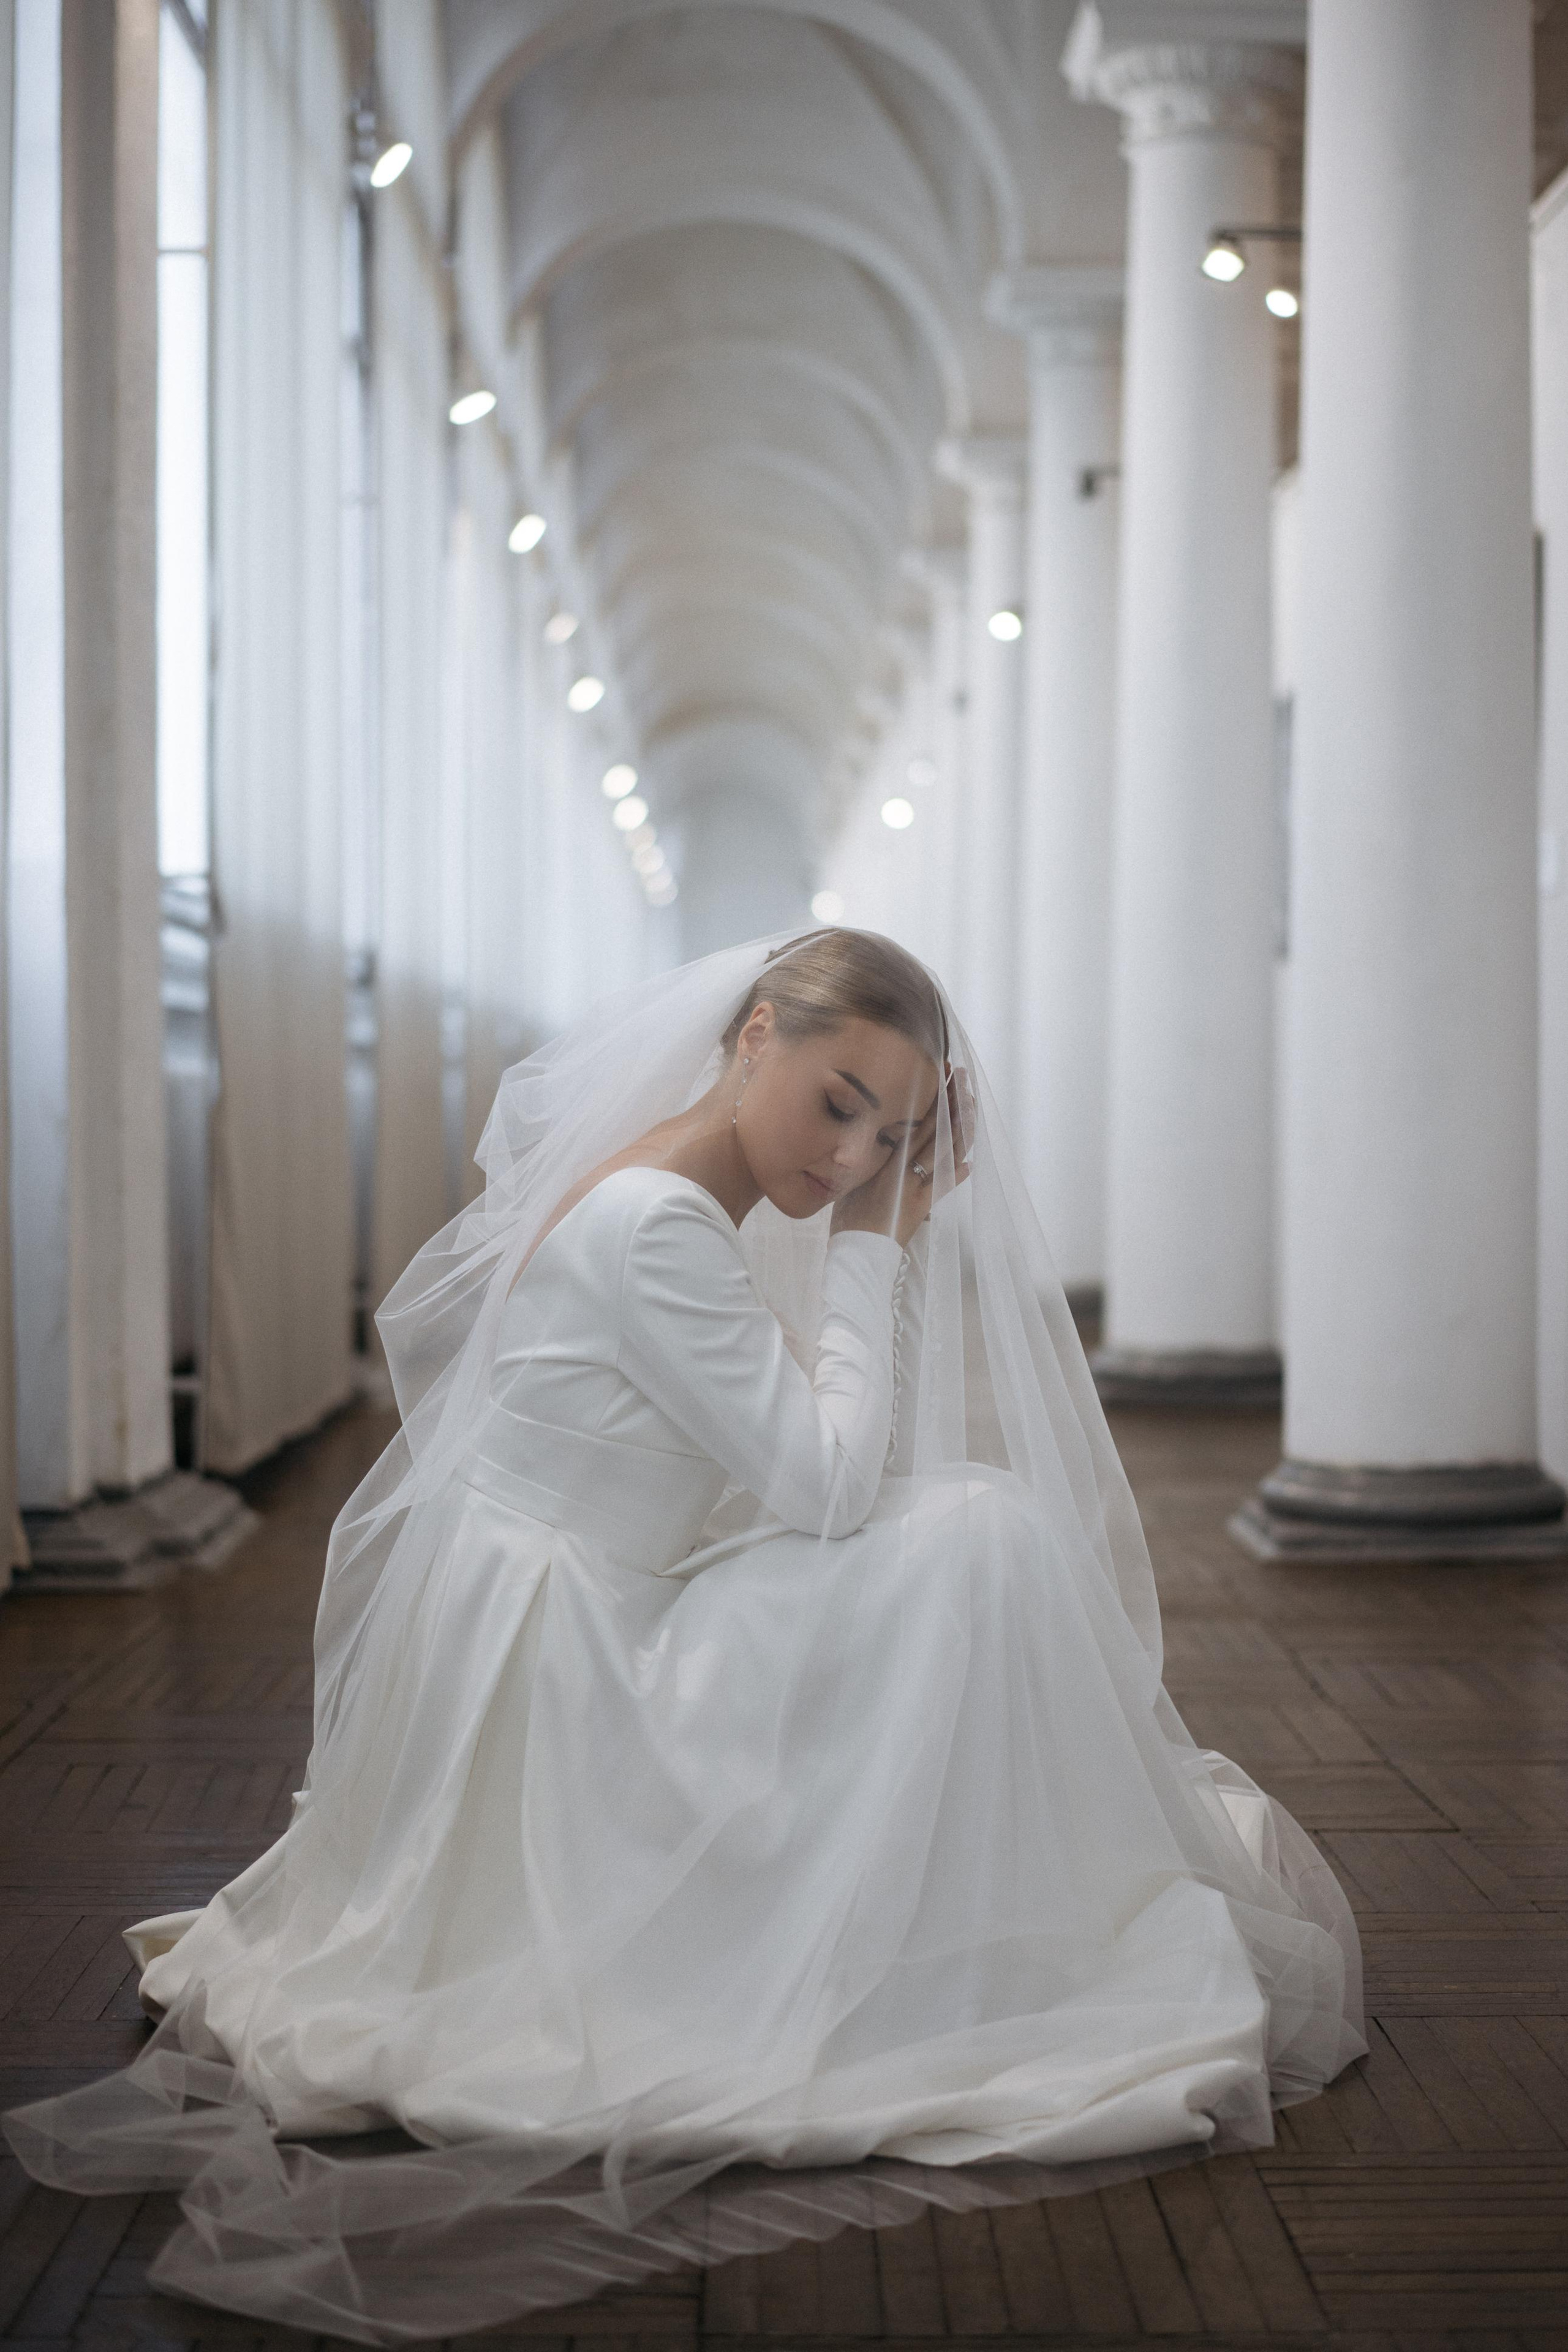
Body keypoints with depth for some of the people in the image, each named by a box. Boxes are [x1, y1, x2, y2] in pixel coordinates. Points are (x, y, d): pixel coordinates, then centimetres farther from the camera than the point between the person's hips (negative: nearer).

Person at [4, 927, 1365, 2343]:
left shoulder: (692, 1215, 11)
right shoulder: (654, 1220, -20)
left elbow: (841, 1470, 11)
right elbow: (828, 1486, -19)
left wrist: (909, 1230, 8)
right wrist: (870, 1245, -11)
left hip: (588, 1664, 10)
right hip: (540, 1677, -10)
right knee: (976, 1539, -15)